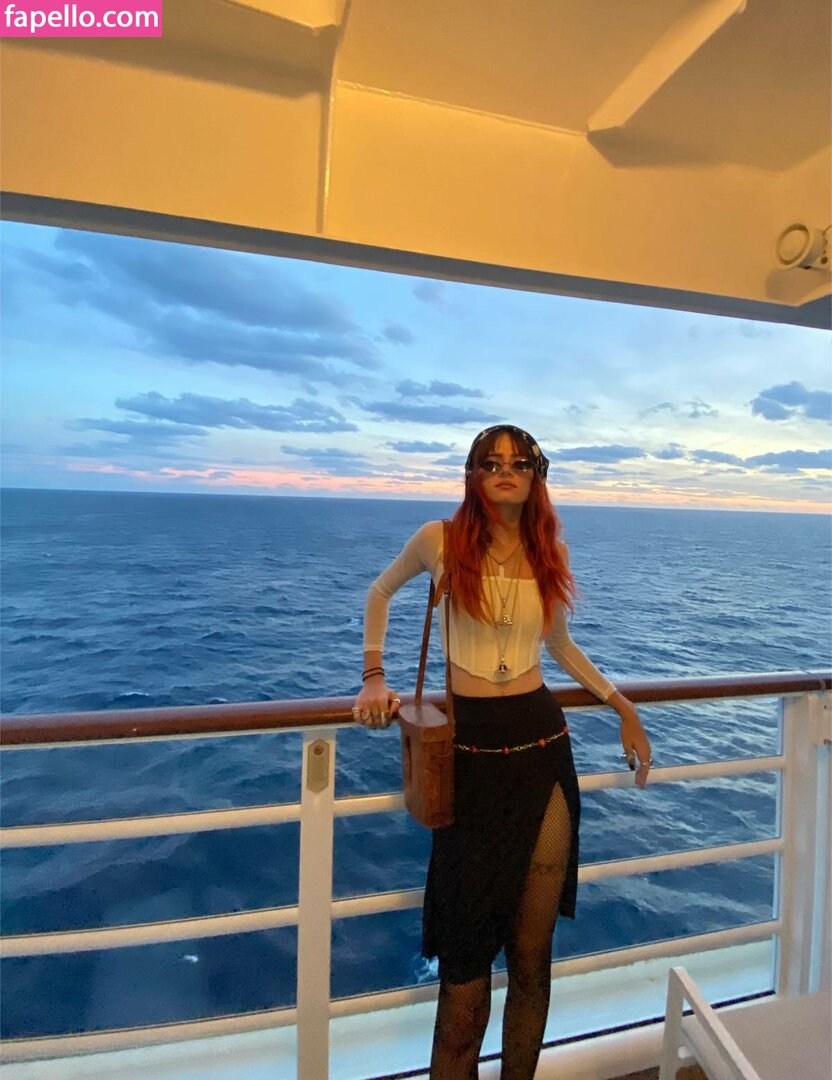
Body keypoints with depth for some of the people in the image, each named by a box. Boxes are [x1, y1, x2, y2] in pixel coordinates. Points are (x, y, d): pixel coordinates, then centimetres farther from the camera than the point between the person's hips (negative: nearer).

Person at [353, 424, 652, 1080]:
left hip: (542, 744, 3)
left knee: (533, 953, 15)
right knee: (467, 948, 9)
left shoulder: (550, 552, 4)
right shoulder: (441, 540, -4)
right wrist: (374, 677, 3)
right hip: (469, 749, -2)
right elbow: (381, 593, 12)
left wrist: (623, 707, 12)